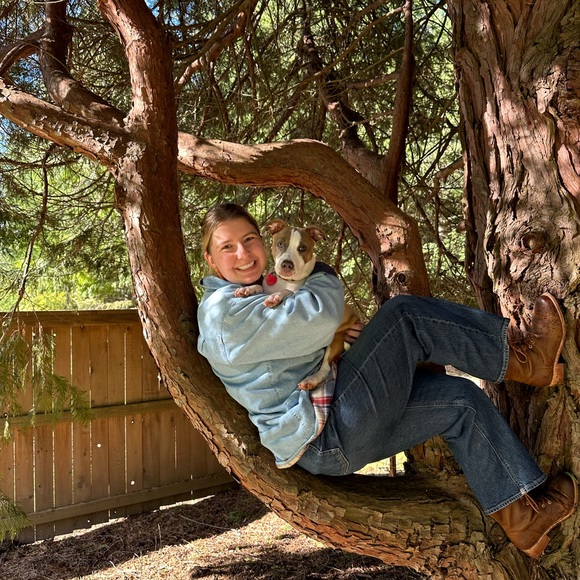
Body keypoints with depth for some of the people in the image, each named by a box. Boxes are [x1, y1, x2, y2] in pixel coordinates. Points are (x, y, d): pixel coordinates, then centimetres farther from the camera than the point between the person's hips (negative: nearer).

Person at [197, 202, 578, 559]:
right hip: (324, 439, -10)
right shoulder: (223, 311, -15)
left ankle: (524, 515, 11)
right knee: (405, 316, -15)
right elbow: (319, 317, -25)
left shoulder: (263, 293, 20)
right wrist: (322, 273, -3)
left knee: (461, 399, 4)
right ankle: (520, 360, 1)